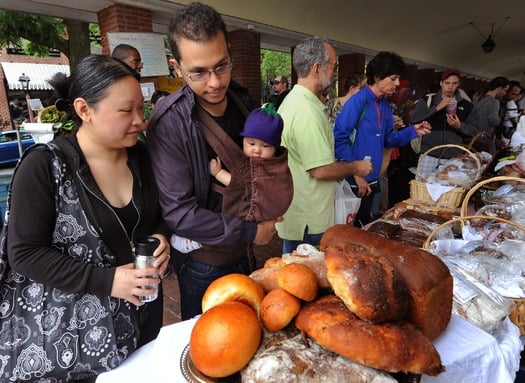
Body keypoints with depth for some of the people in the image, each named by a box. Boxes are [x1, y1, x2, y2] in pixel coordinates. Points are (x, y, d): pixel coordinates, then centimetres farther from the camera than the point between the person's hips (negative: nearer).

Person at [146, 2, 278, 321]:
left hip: (243, 250, 6)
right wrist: (250, 232, -19)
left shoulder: (243, 102, -3)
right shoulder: (169, 123, -24)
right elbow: (179, 213, -26)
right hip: (203, 260, -5)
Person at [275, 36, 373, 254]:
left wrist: (341, 169, 16)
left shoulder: (292, 99, 10)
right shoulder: (308, 112, -24)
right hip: (308, 222, -10)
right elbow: (321, 170, -25)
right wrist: (355, 168, -7)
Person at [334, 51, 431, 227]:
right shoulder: (358, 101, -17)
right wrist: (356, 174, -23)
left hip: (372, 180, 8)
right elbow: (339, 140, -23)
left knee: (365, 227, 21)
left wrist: (412, 131, 1)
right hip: (353, 182, -8)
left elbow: (387, 139, 16)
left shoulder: (385, 105, 9)